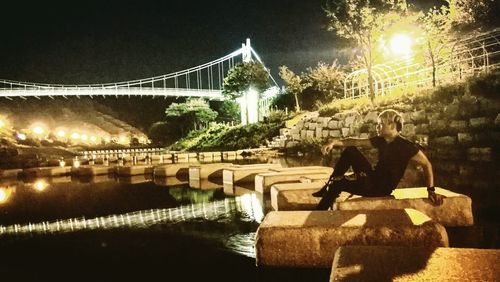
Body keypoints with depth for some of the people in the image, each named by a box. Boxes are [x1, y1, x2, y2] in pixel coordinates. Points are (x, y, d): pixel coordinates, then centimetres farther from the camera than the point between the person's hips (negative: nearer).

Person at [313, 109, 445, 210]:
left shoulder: (405, 145, -20)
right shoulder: (381, 140, 0)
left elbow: (426, 164, -17)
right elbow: (356, 142, 0)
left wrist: (431, 191, -24)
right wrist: (334, 142, -15)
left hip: (381, 188, -7)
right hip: (372, 178, 7)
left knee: (336, 185, -10)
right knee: (350, 151, -3)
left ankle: (319, 212, 13)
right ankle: (330, 183, 0)